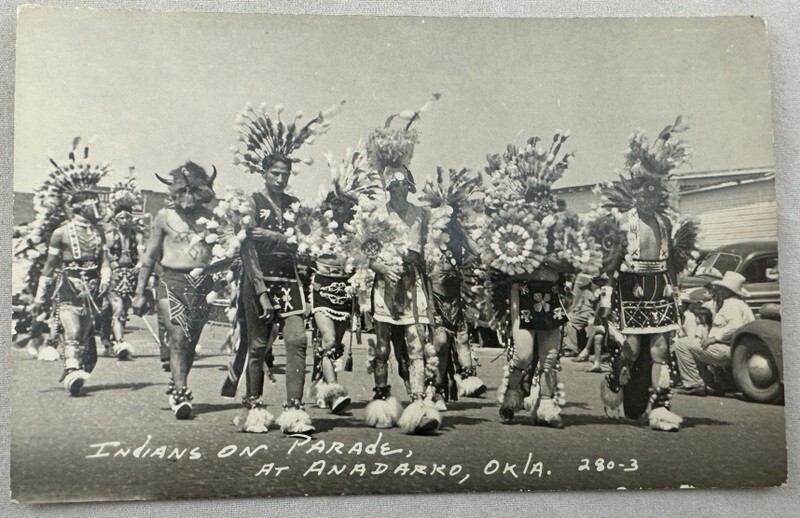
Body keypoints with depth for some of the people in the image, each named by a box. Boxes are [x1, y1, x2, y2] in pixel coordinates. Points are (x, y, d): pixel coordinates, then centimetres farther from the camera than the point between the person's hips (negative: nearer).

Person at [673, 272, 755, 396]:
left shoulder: (731, 303, -12)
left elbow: (736, 326, -29)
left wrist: (714, 337, -23)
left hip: (726, 350, -12)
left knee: (682, 344, -12)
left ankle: (694, 385, -11)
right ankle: (714, 385, 19)